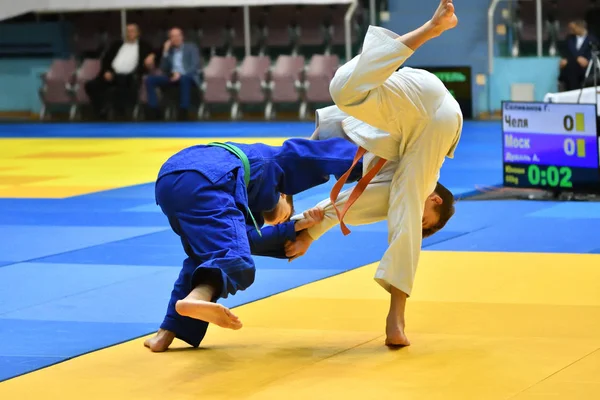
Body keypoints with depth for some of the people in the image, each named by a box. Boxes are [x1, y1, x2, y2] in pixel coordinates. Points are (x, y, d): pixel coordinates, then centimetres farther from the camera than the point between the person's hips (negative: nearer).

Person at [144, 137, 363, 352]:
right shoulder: (277, 162, 34)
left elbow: (248, 237, 28)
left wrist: (294, 229, 28)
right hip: (202, 184, -8)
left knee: (203, 256, 29)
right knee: (236, 260, -18)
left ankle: (167, 333, 19)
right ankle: (195, 299, -51)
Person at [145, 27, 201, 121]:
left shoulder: (191, 48, 8)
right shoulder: (169, 50, 20)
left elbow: (195, 65, -7)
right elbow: (164, 70, 12)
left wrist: (181, 74, -22)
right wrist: (165, 52, 3)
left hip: (188, 77, -5)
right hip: (172, 77, 5)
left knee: (184, 79, -42)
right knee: (150, 79, -17)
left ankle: (183, 115, -44)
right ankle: (154, 112, -22)